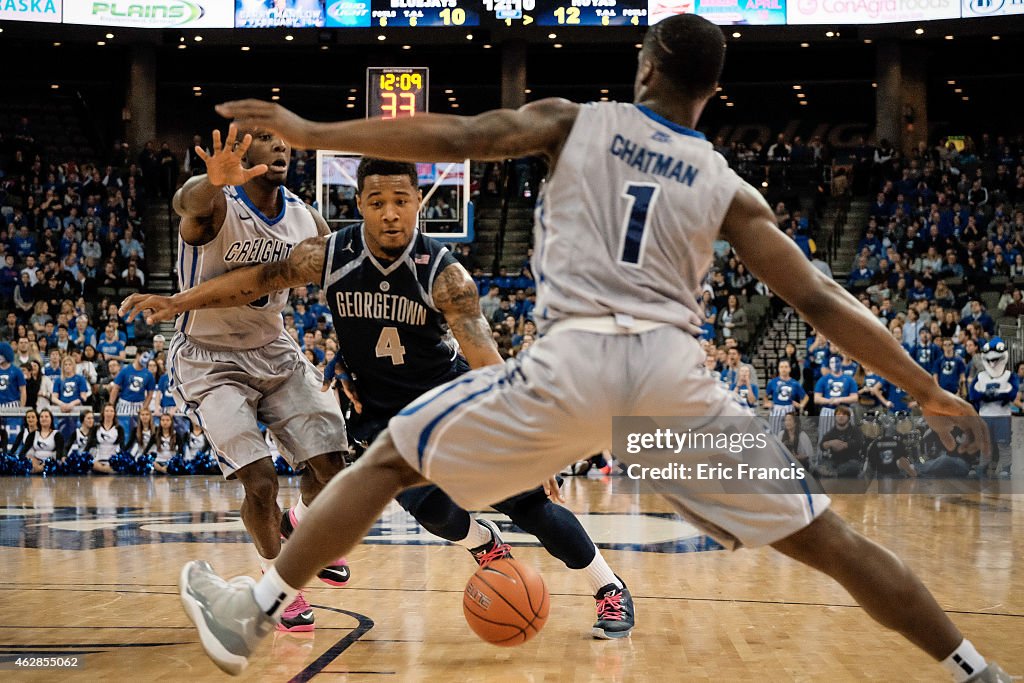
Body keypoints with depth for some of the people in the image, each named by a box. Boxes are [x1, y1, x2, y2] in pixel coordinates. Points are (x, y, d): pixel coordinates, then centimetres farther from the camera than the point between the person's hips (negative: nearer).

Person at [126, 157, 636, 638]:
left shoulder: (444, 274, -24)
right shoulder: (330, 256, -17)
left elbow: (488, 366, -29)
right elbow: (258, 277, 0)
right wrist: (176, 303, -3)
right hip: (380, 411, 2)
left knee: (525, 498, -8)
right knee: (432, 510, -18)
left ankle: (611, 590, 10)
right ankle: (484, 544, 19)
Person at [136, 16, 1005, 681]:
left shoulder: (573, 120, 13)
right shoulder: (728, 188, 15)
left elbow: (450, 137, 3)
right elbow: (821, 301, 10)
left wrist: (311, 133, 11)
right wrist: (929, 392, 15)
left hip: (574, 362, -1)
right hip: (675, 372, 2)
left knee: (388, 459, 16)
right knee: (827, 540, 12)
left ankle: (254, 612, 15)